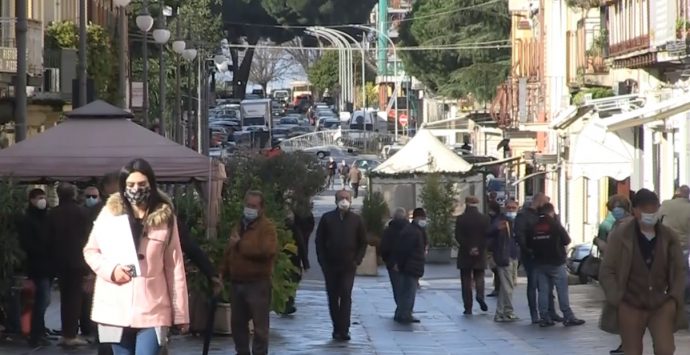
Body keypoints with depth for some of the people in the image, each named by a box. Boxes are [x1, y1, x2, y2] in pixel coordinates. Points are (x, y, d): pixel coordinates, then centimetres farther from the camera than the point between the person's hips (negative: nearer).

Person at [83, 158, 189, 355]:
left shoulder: (165, 217, 0)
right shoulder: (109, 214, 3)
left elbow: (174, 267, 2)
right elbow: (90, 251, 12)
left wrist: (180, 311, 0)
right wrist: (110, 269, -9)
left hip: (151, 309, -2)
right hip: (116, 308, 2)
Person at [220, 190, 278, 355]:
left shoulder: (267, 227, -8)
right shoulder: (240, 226, 18)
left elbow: (267, 251, -25)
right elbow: (229, 252, 25)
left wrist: (240, 244, -19)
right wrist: (224, 273, 15)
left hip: (258, 283, -8)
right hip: (237, 282, 8)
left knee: (260, 324, -4)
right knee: (237, 322, 13)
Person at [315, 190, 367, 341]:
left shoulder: (356, 220, 3)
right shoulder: (327, 218, 2)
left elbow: (363, 242, 9)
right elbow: (319, 241, 4)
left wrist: (357, 260, -2)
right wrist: (322, 261, -3)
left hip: (348, 266, -1)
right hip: (330, 266, 1)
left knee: (346, 296, -10)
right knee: (333, 298, 6)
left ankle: (343, 330, -12)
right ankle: (337, 328, 16)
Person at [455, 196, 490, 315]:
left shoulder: (460, 219, -5)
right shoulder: (484, 219, -1)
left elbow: (458, 237, -10)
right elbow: (487, 236, -6)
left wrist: (468, 249, -7)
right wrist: (479, 249, -5)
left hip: (465, 255, -1)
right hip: (480, 255, 1)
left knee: (466, 280, 4)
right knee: (479, 276, 16)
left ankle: (468, 308, 1)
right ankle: (480, 295, -13)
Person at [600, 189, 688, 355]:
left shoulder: (669, 236, 2)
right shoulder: (620, 235, -5)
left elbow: (679, 269, 9)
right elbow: (606, 271, -4)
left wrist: (675, 297, -3)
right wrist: (617, 300, -12)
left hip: (661, 304, 1)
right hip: (630, 305, -1)